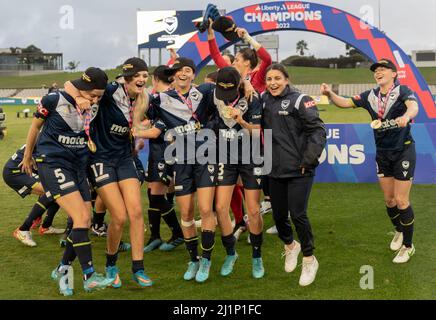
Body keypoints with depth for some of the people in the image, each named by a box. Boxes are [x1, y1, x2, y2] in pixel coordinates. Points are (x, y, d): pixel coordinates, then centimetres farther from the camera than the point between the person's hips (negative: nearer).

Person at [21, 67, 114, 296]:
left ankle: (62, 270, 20)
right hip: (52, 163, -6)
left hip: (78, 166, 6)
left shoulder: (95, 108, 2)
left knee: (84, 222, 2)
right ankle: (89, 276, -14)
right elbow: (36, 125, 4)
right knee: (80, 218, -18)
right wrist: (27, 157, 14)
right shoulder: (55, 101, -11)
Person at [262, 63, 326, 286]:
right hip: (275, 170, 5)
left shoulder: (300, 100, -8)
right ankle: (290, 246, 43)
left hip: (299, 170, -5)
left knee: (298, 214, -6)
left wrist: (308, 160, -14)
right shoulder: (264, 101, 7)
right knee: (278, 215, 12)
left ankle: (309, 260, 16)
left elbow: (318, 130, -11)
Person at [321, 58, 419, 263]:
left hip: (403, 152, -5)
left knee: (401, 201, -4)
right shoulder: (370, 96, 2)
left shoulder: (403, 91, -13)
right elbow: (345, 103, 0)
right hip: (382, 153, 5)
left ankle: (408, 246, 12)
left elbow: (413, 106, -33)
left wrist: (406, 116, -57)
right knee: (389, 200, 13)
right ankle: (398, 231, 39)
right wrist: (330, 94, -21)